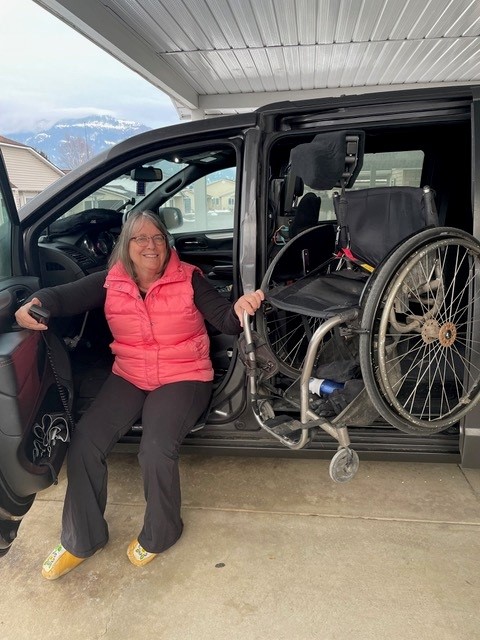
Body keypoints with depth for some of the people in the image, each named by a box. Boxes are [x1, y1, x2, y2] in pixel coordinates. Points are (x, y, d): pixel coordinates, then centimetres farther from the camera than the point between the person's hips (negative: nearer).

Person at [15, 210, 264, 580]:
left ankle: (159, 535, 6)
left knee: (156, 450, -25)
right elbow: (66, 295, -12)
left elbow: (225, 321, -13)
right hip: (129, 377, 4)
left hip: (184, 377, -3)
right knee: (85, 443, -12)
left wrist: (240, 310, -37)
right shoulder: (111, 283, 0)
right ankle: (82, 540, 10)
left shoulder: (188, 279, -7)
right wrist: (34, 305, -35)